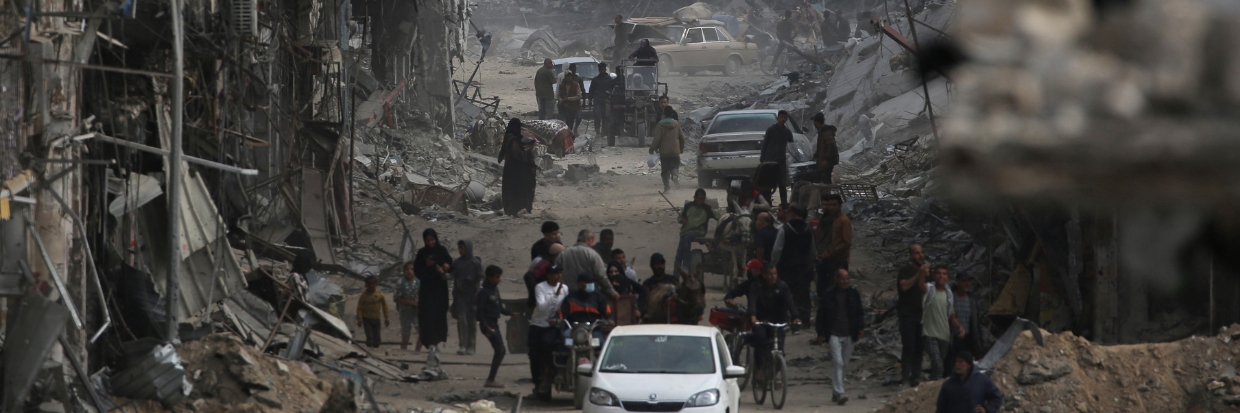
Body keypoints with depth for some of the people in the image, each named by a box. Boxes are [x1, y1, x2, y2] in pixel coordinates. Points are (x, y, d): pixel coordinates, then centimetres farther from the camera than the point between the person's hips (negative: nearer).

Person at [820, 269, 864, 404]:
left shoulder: (853, 293, 5)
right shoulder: (829, 294, -3)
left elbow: (859, 312, 12)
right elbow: (821, 315, 2)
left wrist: (861, 328, 2)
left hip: (849, 335, 4)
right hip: (834, 334, -4)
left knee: (844, 364, 9)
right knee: (838, 363, -14)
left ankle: (835, 392, 23)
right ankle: (839, 393, -18)